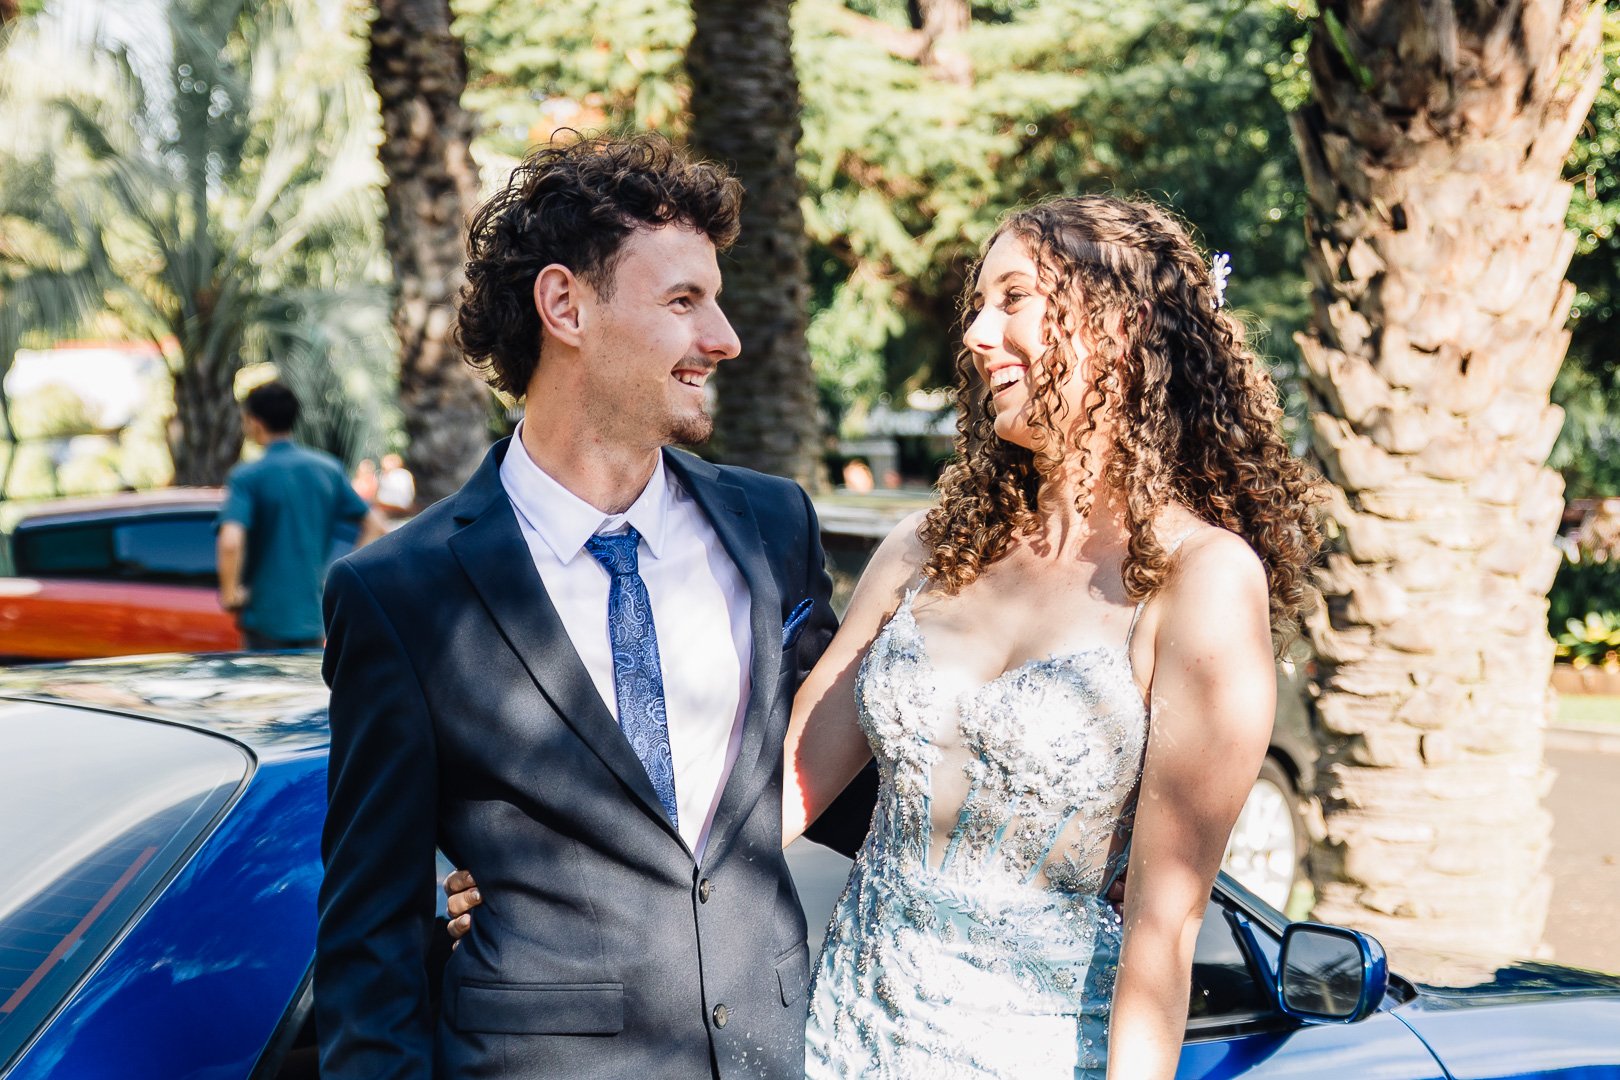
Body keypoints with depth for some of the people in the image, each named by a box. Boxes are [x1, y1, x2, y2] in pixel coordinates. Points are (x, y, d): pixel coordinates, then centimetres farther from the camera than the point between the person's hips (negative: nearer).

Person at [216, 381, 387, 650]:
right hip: (313, 615, 5)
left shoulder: (246, 477, -10)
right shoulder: (328, 468, 5)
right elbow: (374, 527, 7)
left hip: (265, 616, -4)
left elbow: (230, 542, -26)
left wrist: (230, 592, -12)